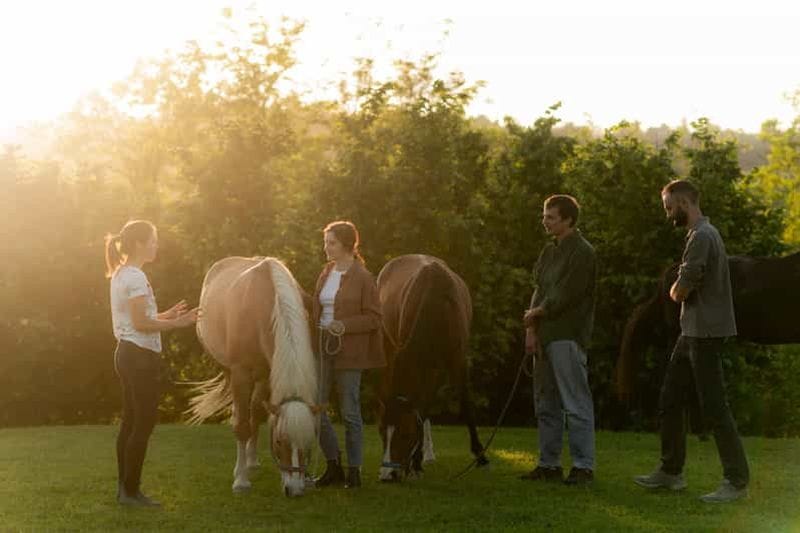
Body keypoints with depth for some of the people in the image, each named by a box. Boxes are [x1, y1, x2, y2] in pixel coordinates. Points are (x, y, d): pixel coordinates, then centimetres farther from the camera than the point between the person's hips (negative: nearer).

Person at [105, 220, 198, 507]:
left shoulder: (121, 275, 13)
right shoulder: (136, 277, -17)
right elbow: (141, 324, -20)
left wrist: (165, 315, 16)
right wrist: (176, 323, -15)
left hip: (127, 354, 10)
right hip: (141, 356, -10)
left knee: (131, 422, 13)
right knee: (143, 424, -4)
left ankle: (125, 487, 19)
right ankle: (131, 491, 1)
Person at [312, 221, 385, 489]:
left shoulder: (363, 278, -8)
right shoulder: (325, 275, 11)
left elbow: (374, 318, -9)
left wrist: (344, 325, -21)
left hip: (349, 352, -6)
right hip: (322, 348, 6)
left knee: (350, 412, 1)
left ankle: (354, 470, 12)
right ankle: (333, 466, 17)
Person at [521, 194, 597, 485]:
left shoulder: (582, 253, -9)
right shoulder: (549, 251, 17)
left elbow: (565, 297, -15)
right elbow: (539, 292, 12)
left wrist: (535, 314, -3)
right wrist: (531, 330, 0)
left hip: (567, 336, -9)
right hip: (545, 336, 9)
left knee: (576, 405, -6)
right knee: (546, 404, 12)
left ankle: (583, 466, -2)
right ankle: (549, 464, 20)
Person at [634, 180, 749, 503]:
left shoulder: (702, 237, -17)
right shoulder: (702, 234, 16)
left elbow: (679, 291, -18)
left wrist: (676, 291, 1)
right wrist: (681, 291, 1)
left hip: (705, 333, -10)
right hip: (692, 331, 10)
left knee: (714, 407, -7)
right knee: (670, 401, 14)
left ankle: (737, 480, -2)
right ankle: (670, 471, 22)